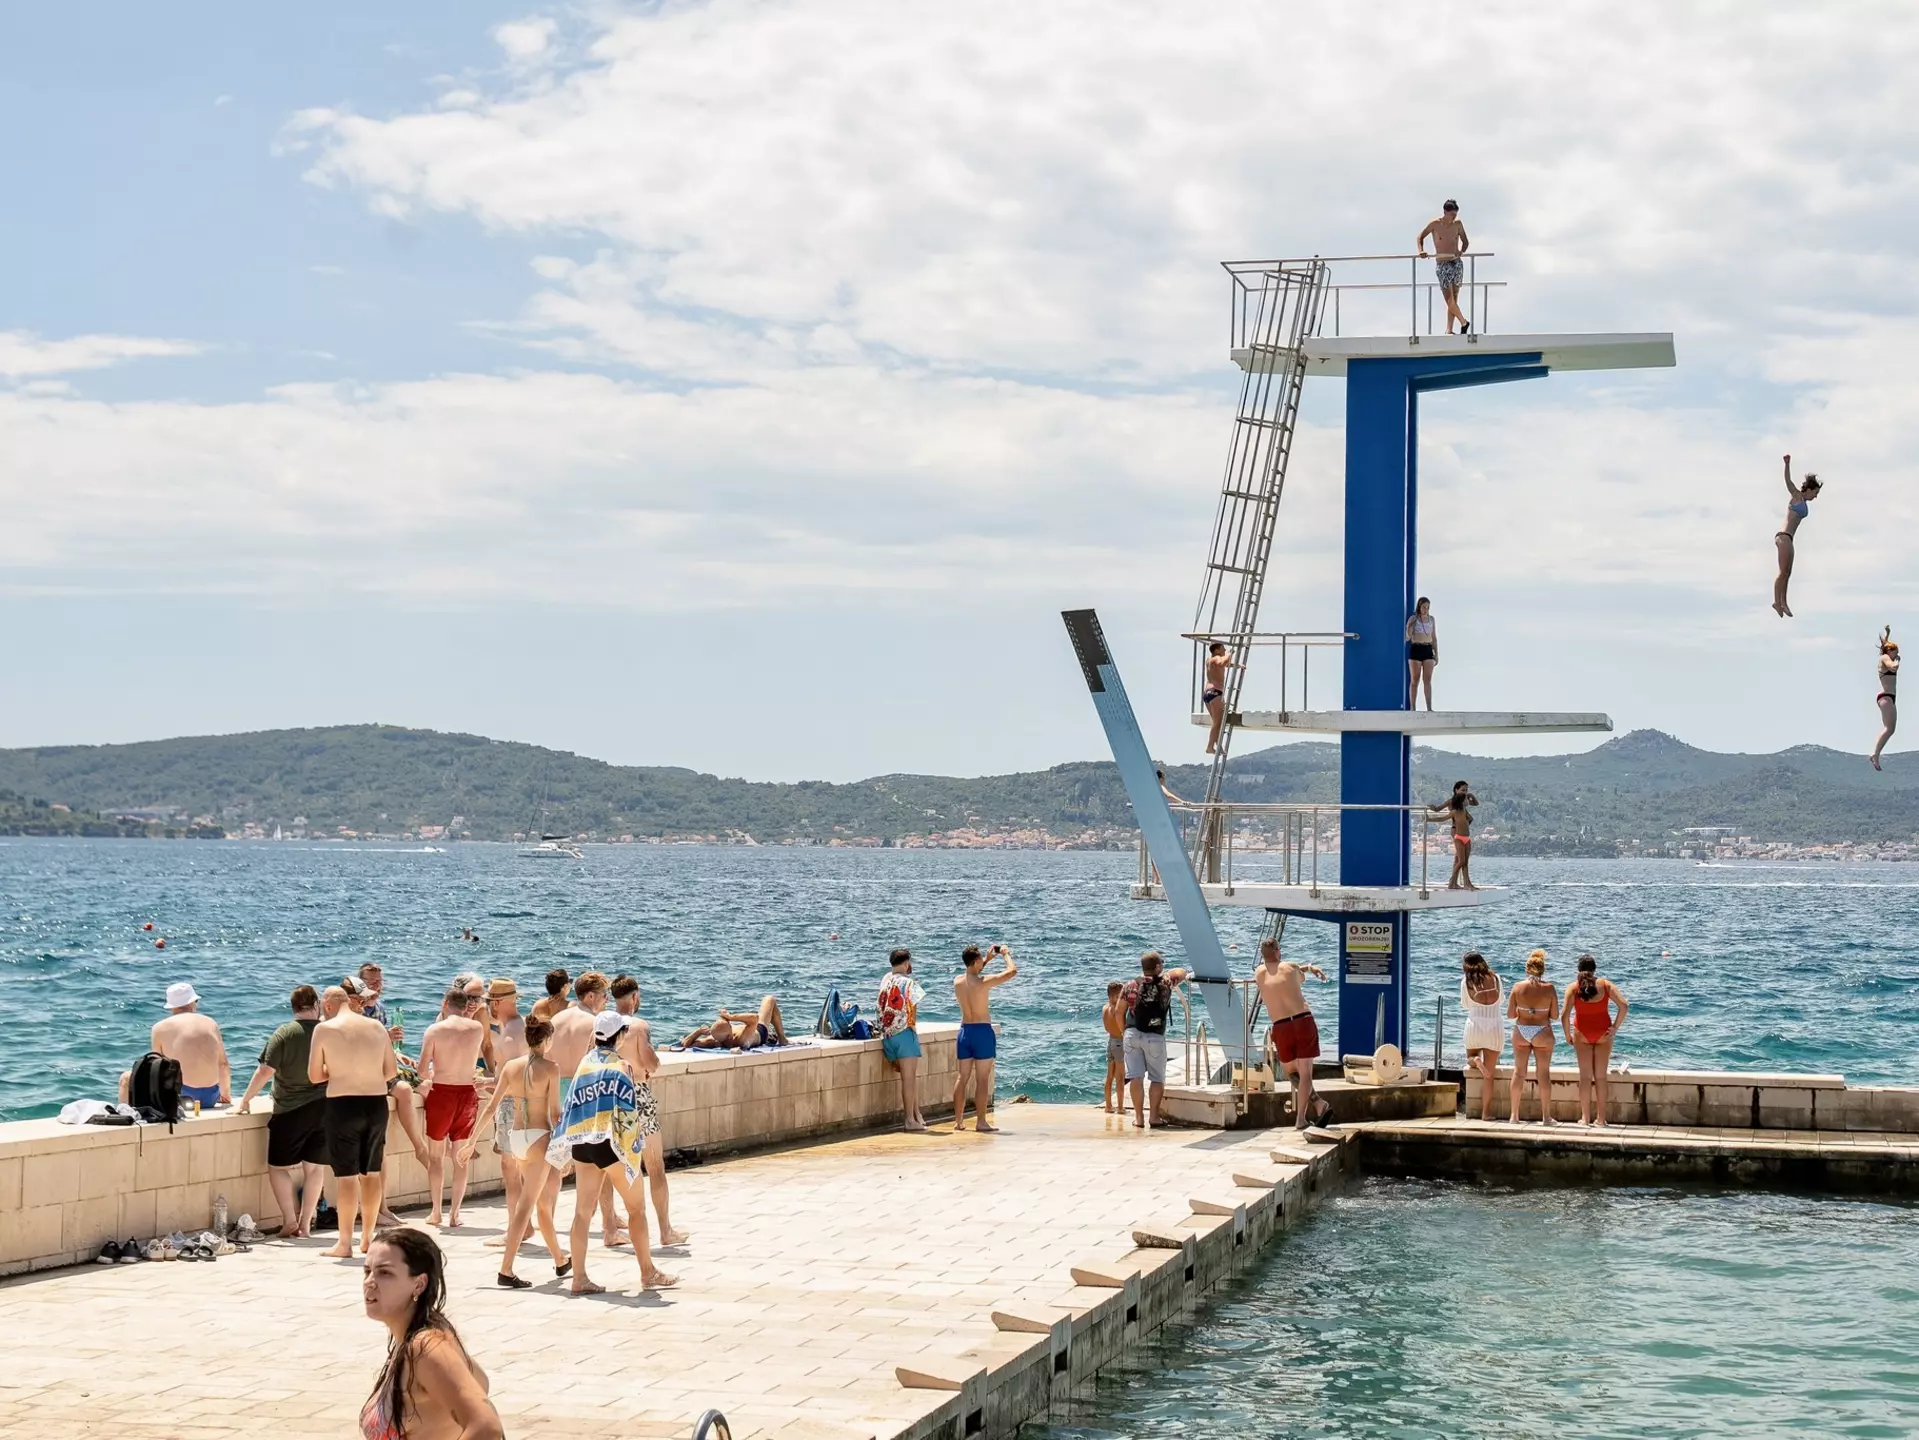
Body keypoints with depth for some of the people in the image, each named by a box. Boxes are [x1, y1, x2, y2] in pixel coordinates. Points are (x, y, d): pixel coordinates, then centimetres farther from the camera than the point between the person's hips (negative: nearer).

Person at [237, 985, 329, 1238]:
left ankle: (290, 1222, 2)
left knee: (278, 1167, 8)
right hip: (324, 1109, 4)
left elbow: (266, 1070, -14)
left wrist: (245, 1100, -4)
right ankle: (305, 1225, 12)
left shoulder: (284, 1034, -10)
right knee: (315, 1168, 11)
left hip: (291, 1112, -4)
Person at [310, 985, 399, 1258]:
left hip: (343, 1104, -4)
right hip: (377, 1102, 4)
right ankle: (368, 1237, 22)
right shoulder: (377, 1026, 7)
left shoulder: (324, 1029, -6)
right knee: (371, 1172, 14)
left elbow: (314, 1076, -3)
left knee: (346, 1174, -1)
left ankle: (345, 1243, 0)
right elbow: (392, 1070, 10)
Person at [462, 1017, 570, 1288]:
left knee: (542, 1201, 19)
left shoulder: (510, 1066, 4)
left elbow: (491, 1107, 4)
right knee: (525, 1206, -6)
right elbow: (554, 1113, -10)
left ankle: (560, 1261, 32)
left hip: (515, 1136, 6)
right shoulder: (550, 1068, -8)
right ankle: (506, 1271, -12)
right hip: (539, 1137, -5)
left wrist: (473, 1141, 9)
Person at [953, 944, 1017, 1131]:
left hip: (965, 1030, 6)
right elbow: (1012, 971, -11)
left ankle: (958, 1121, 13)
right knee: (982, 1079, -1)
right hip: (982, 1031, -6)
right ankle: (981, 1122, 0)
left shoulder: (957, 981, 0)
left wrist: (988, 959, 24)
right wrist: (1006, 953, 6)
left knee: (963, 1078, 11)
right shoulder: (983, 982, -17)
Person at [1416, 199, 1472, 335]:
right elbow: (1420, 237, 6)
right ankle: (1464, 323, 2)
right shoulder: (1434, 225, -5)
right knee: (1449, 299, -10)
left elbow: (1465, 242, 12)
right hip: (1442, 266, -3)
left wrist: (1461, 251, -9)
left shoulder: (1457, 224, 2)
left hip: (1457, 264, 3)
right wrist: (1421, 251, -12)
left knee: (1454, 299, 2)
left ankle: (1449, 330, 2)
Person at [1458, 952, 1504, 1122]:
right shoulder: (1495, 979, 0)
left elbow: (1464, 1005, 8)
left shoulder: (1466, 982, -3)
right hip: (1495, 1027, 1)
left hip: (1475, 1024, -1)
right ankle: (1486, 1111, 6)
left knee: (1470, 1058, 26)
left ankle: (1475, 1061, -11)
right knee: (1488, 1074, 7)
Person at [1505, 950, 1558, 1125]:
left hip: (1521, 1032, 1)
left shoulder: (1518, 987, -7)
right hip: (1542, 1032, -1)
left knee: (1518, 1071, 10)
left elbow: (1510, 1014, -4)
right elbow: (1555, 1014, -6)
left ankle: (1514, 1115, 11)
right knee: (1544, 1073, 7)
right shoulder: (1549, 988, -10)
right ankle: (1546, 1116, 8)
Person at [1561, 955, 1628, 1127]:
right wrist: (1615, 1028, -6)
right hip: (1603, 1033, 1)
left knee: (1585, 1076, 6)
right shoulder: (1606, 985, -3)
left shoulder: (1573, 988, -7)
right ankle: (1601, 1118, 8)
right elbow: (1623, 1006, -12)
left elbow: (1564, 1015, -14)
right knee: (1600, 1076, 7)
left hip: (1582, 1034, -1)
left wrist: (1568, 1036, -3)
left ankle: (1585, 1117, 4)